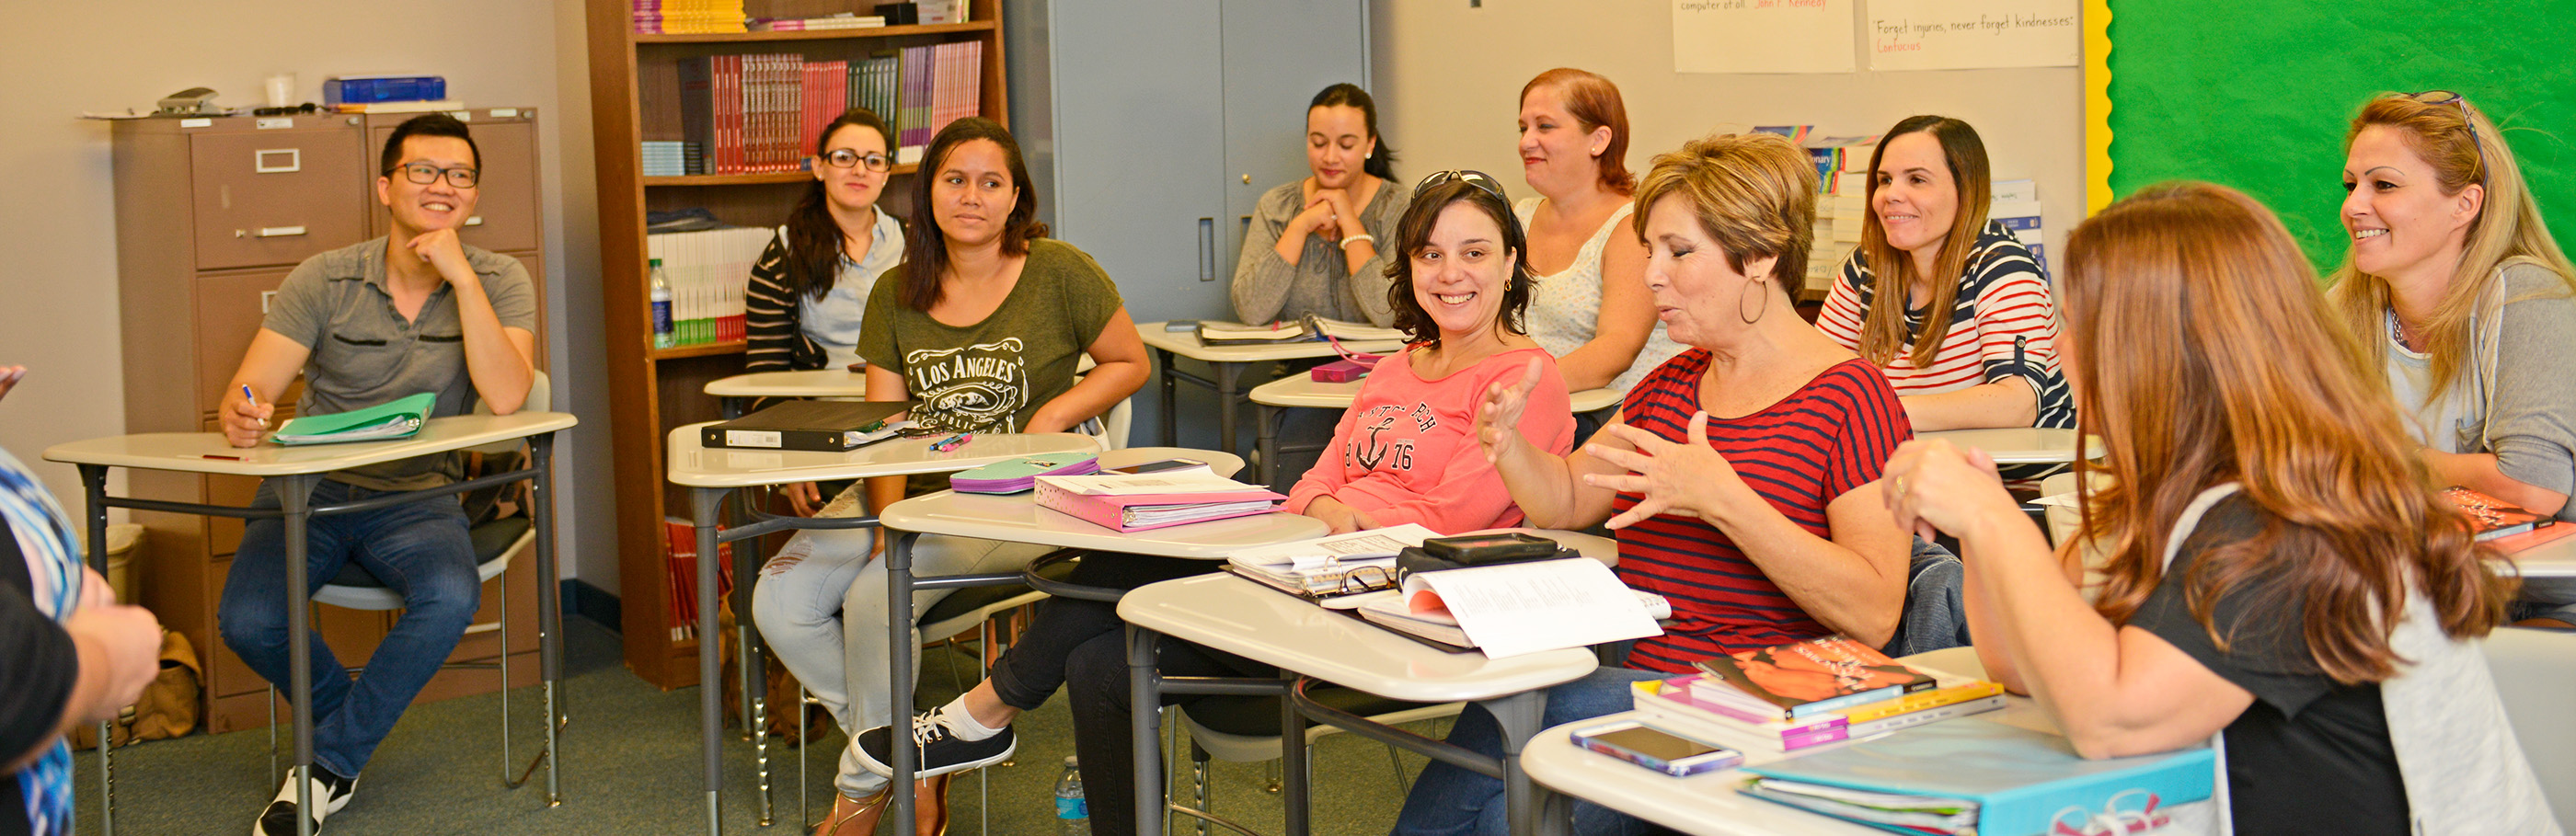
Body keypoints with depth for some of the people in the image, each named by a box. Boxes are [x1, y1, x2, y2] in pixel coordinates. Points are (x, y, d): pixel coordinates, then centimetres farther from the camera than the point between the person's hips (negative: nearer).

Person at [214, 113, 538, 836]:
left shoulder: (499, 282, -3)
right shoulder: (325, 281, -3)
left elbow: (506, 397, -19)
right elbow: (248, 393, -8)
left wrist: (460, 276, -23)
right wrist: (243, 415, -34)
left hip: (417, 495, 0)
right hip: (311, 486, 0)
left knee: (450, 598, -33)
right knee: (247, 620, -26)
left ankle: (330, 761, -10)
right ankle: (349, 713, 9)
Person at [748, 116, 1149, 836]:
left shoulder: (1060, 273, -2)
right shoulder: (896, 295, 8)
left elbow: (1131, 363, 8)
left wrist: (1055, 414, -10)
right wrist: (888, 519, -16)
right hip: (913, 492, 5)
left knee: (878, 596, -27)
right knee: (780, 600, -14)